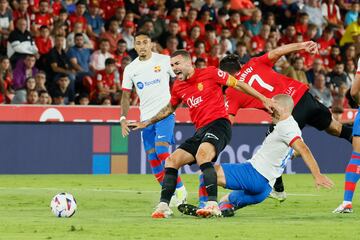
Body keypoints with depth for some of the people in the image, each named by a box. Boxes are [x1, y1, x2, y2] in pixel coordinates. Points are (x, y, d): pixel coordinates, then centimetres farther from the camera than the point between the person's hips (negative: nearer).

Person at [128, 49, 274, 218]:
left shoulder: (210, 73, -3)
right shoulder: (178, 87, 16)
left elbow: (238, 84, 4)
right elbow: (169, 109, 35)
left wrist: (264, 99, 4)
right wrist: (147, 123, 38)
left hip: (218, 123, -8)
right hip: (200, 131, 8)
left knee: (202, 155, -34)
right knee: (171, 161, -1)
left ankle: (213, 204, -42)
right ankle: (163, 206, 0)